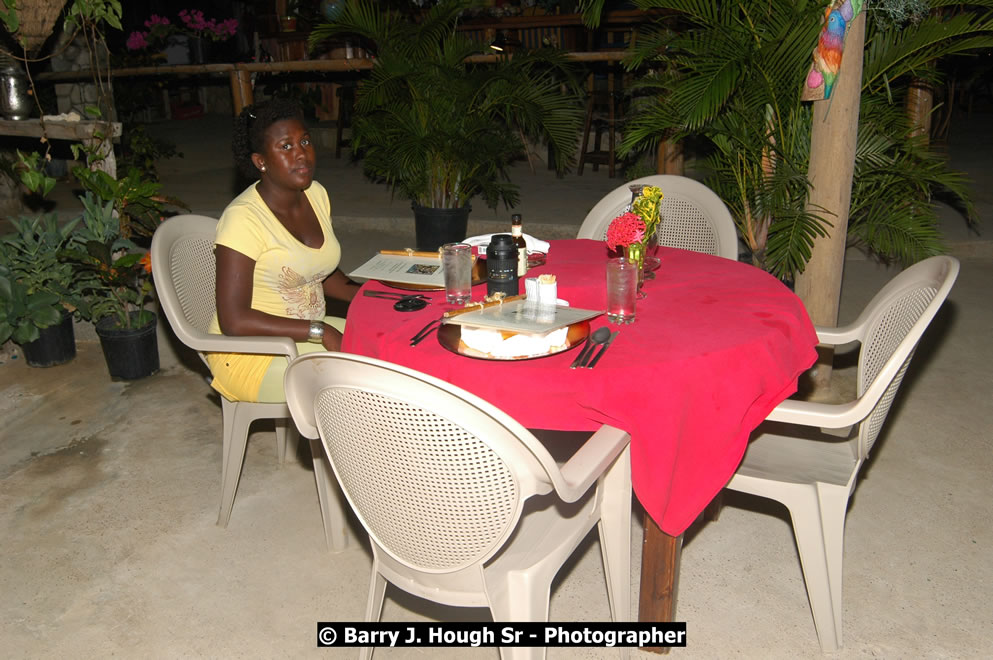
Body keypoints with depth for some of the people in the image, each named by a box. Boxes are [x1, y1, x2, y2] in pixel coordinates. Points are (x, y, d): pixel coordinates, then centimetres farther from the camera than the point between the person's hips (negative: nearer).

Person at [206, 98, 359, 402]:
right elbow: (233, 321, -24)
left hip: (308, 335, 8)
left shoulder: (316, 194, 3)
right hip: (251, 350, -7)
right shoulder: (243, 217, -20)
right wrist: (320, 331, -26)